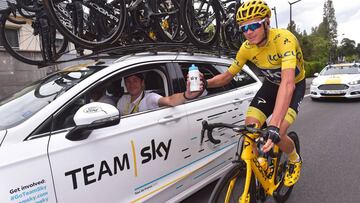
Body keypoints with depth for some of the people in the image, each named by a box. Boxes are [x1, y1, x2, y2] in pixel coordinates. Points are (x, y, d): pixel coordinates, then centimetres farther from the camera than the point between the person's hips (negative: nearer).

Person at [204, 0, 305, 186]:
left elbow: (288, 83, -47)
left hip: (295, 85, -4)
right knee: (250, 128, -15)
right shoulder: (247, 48, -17)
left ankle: (295, 160, 15)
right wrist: (206, 83, -29)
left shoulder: (284, 39, -34)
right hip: (271, 85, 4)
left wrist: (274, 125, -57)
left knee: (275, 135, -21)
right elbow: (227, 75, -7)